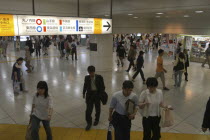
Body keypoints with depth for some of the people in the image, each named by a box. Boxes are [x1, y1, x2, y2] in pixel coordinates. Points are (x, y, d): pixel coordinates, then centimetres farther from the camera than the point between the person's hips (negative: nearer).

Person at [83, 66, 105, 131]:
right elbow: (85, 86, 10)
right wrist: (84, 93, 16)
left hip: (97, 94, 0)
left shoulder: (99, 77, -10)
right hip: (89, 94, 1)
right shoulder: (87, 78, -3)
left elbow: (102, 86, -3)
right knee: (88, 109, -4)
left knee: (97, 108, 16)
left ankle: (97, 120, 38)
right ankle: (89, 122, 11)